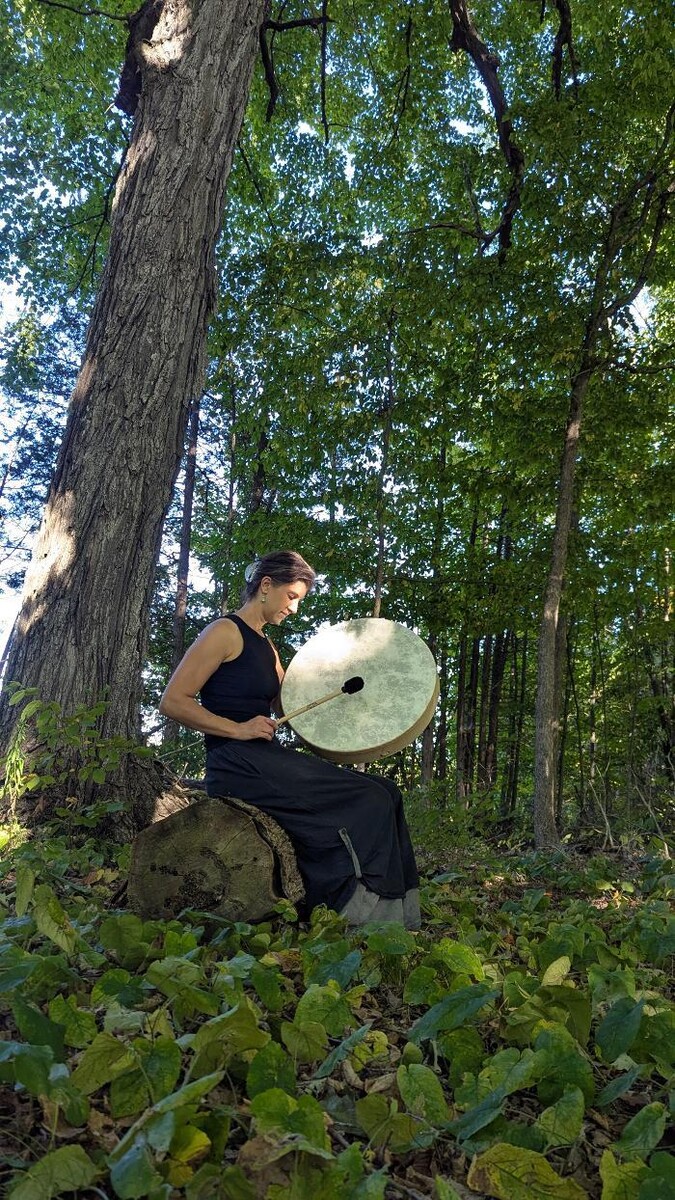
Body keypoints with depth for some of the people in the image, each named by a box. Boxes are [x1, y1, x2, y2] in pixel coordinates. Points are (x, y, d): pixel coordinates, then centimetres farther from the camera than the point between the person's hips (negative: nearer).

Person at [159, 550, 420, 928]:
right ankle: (359, 912, -7)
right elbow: (172, 701, -12)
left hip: (267, 758, 9)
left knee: (382, 793, -1)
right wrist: (238, 729, -20)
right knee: (366, 802, -16)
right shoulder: (226, 631, -6)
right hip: (238, 765, -9)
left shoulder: (266, 646, 22)